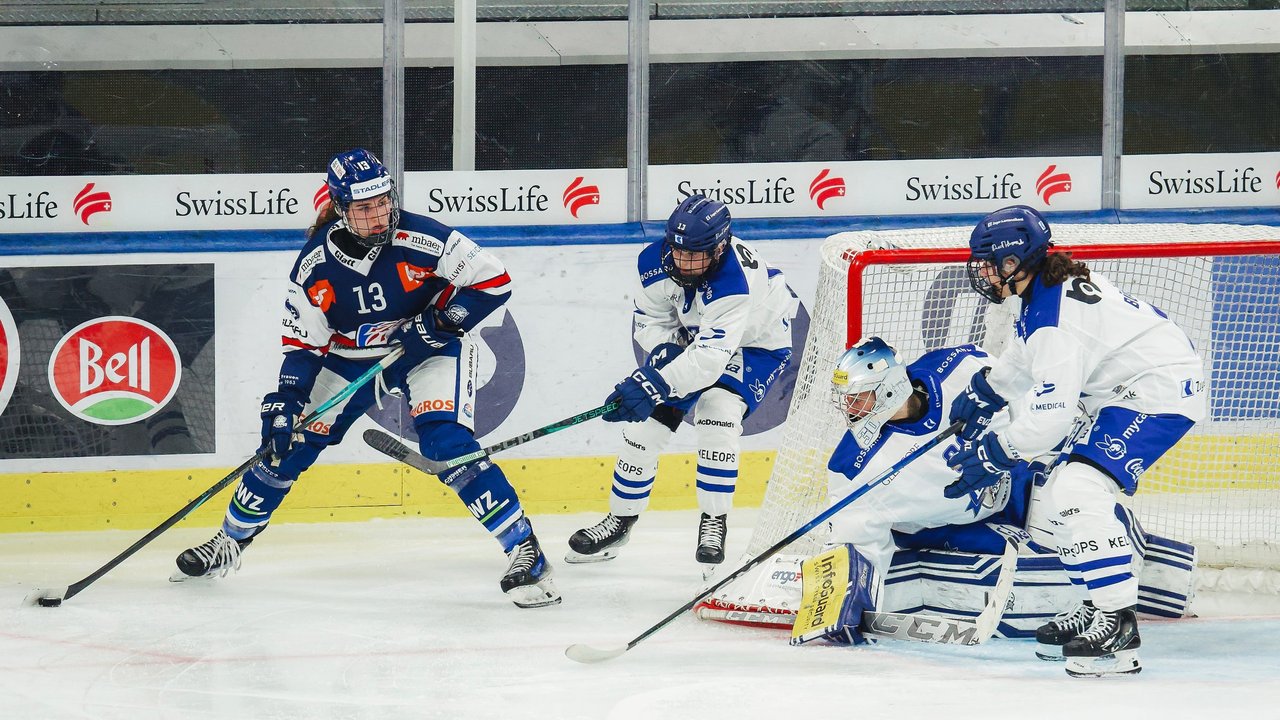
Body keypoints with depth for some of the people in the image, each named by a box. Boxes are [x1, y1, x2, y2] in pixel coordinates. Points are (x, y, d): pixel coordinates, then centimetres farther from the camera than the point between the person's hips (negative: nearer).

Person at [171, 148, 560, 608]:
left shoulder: (422, 240, -25)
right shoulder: (316, 263, -16)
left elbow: (493, 281, -19)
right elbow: (303, 342, -8)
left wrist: (435, 323, -25)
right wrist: (285, 401, -19)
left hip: (428, 350, -3)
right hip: (350, 357, 3)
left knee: (445, 442, -25)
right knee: (291, 442, 2)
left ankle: (524, 551, -22)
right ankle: (230, 542, 24)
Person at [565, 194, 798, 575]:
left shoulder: (733, 282, -41)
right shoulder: (656, 261, -22)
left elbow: (711, 356, -47)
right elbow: (650, 318, -5)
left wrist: (656, 384, -56)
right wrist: (664, 350, -26)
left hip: (756, 343, -6)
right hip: (688, 338, 6)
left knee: (717, 410, -29)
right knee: (646, 418, -2)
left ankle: (714, 523, -14)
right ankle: (620, 520, 17)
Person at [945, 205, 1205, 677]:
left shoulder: (1053, 317, -25)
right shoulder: (1050, 287, 8)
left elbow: (1051, 412, -26)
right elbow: (1024, 358, 29)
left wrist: (994, 456, -16)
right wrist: (982, 395, 35)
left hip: (1161, 389, -12)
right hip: (1127, 390, 12)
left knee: (1078, 488, -23)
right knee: (1063, 491, 18)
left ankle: (1118, 627, -25)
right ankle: (1097, 606, 24)